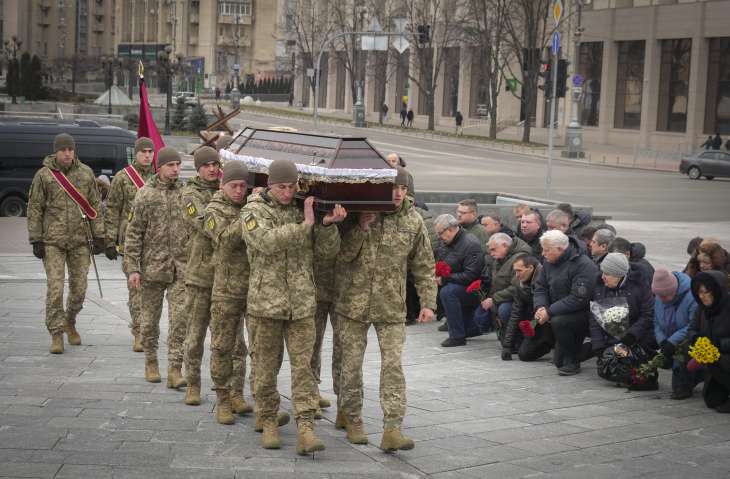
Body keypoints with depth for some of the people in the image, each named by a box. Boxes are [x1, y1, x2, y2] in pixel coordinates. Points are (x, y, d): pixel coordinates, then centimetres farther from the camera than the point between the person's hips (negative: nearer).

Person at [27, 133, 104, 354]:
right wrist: (36, 240, -5)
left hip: (80, 240, 2)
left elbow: (95, 206, 9)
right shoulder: (43, 175, -2)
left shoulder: (85, 173, 5)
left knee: (79, 288, 7)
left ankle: (69, 323, 32)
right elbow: (34, 209, 0)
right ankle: (56, 335, 1)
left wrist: (98, 236, 4)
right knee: (55, 289, -7)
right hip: (53, 241, -2)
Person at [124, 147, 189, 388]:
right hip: (153, 266, -1)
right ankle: (151, 362, 27)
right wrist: (132, 268, -7)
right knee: (150, 318, 10)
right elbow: (133, 233, -1)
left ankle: (175, 369, -4)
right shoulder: (145, 194, -1)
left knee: (180, 318, -7)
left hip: (181, 268, 1)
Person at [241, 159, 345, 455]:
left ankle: (306, 429, -8)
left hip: (302, 303, 2)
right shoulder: (254, 211, -1)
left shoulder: (305, 209, 9)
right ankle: (268, 422, 22)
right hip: (266, 302, -2)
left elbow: (327, 252, 6)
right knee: (267, 366, 7)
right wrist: (304, 226, -22)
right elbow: (267, 242, -21)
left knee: (303, 366, -4)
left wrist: (327, 225, -12)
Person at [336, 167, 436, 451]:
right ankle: (352, 420, 23)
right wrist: (361, 229, -17)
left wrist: (428, 302, 1)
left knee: (393, 366, -8)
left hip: (391, 308, 0)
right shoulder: (358, 215, -1)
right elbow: (342, 256, -4)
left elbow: (424, 267, 7)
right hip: (354, 302, 0)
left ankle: (392, 430, -9)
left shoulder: (413, 222, 1)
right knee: (352, 364, 7)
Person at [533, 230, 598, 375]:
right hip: (561, 313, 8)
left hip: (584, 313, -8)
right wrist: (540, 307, -15)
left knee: (558, 321, -35)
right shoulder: (549, 263, 3)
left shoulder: (584, 265, -23)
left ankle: (572, 362, -17)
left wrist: (550, 311, -28)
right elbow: (540, 288, 7)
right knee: (558, 361, 4)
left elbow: (578, 299, -29)